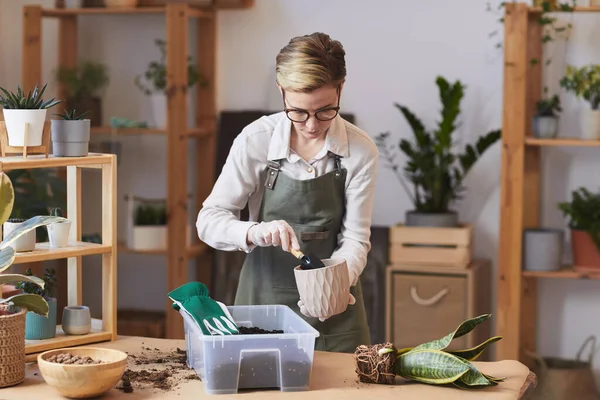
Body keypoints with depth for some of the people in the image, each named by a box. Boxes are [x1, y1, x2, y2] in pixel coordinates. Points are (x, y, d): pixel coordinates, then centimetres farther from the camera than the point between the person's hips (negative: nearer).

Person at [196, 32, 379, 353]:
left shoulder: (361, 151, -12)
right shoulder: (255, 141, -13)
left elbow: (354, 239, -8)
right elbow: (209, 221, -10)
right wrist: (254, 232, -31)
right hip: (264, 298, 0)